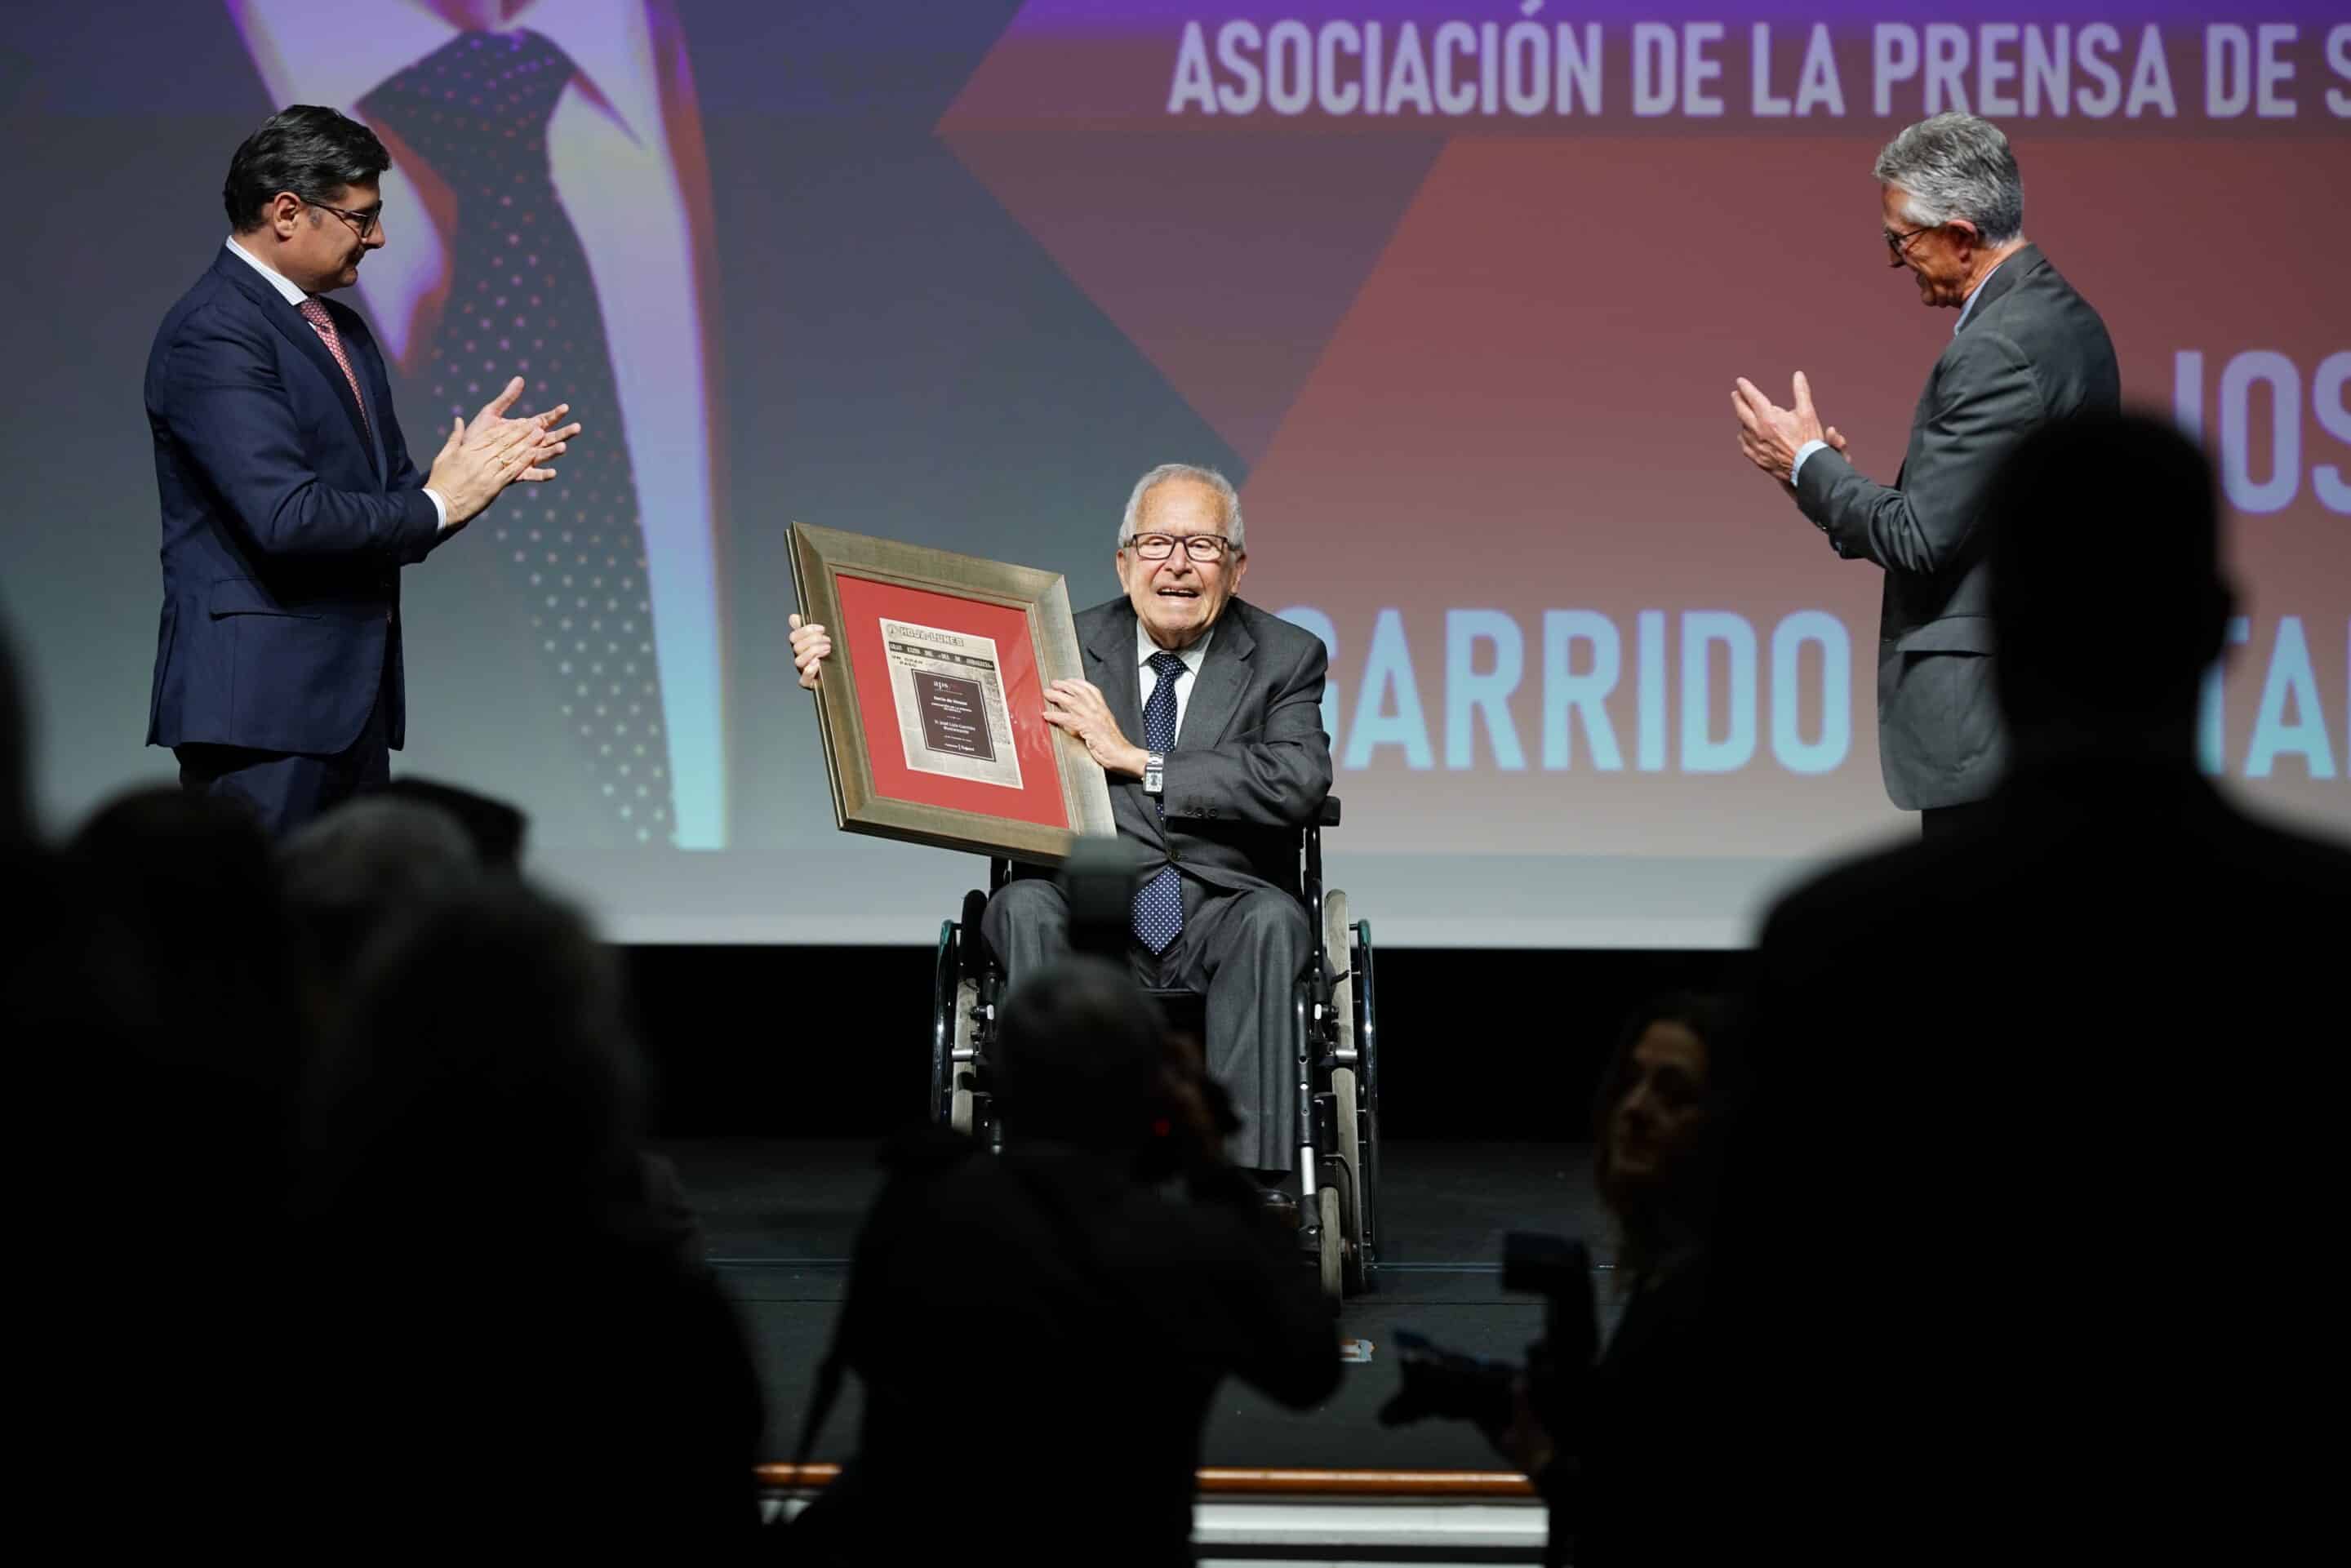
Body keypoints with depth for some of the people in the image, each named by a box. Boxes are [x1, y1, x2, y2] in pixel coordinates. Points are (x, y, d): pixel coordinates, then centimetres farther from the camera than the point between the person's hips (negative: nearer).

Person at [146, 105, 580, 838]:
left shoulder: (340, 330, 18)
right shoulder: (212, 335, -13)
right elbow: (285, 517, -22)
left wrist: (474, 466, -1)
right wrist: (435, 504, -11)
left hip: (351, 696, 9)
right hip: (262, 698, -9)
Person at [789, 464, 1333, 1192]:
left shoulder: (1286, 658, 7)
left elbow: (1300, 784, -11)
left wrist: (1138, 761, -13)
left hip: (1221, 917, -1)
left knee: (1271, 918, -34)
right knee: (1026, 905, -31)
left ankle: (1250, 1180, -39)